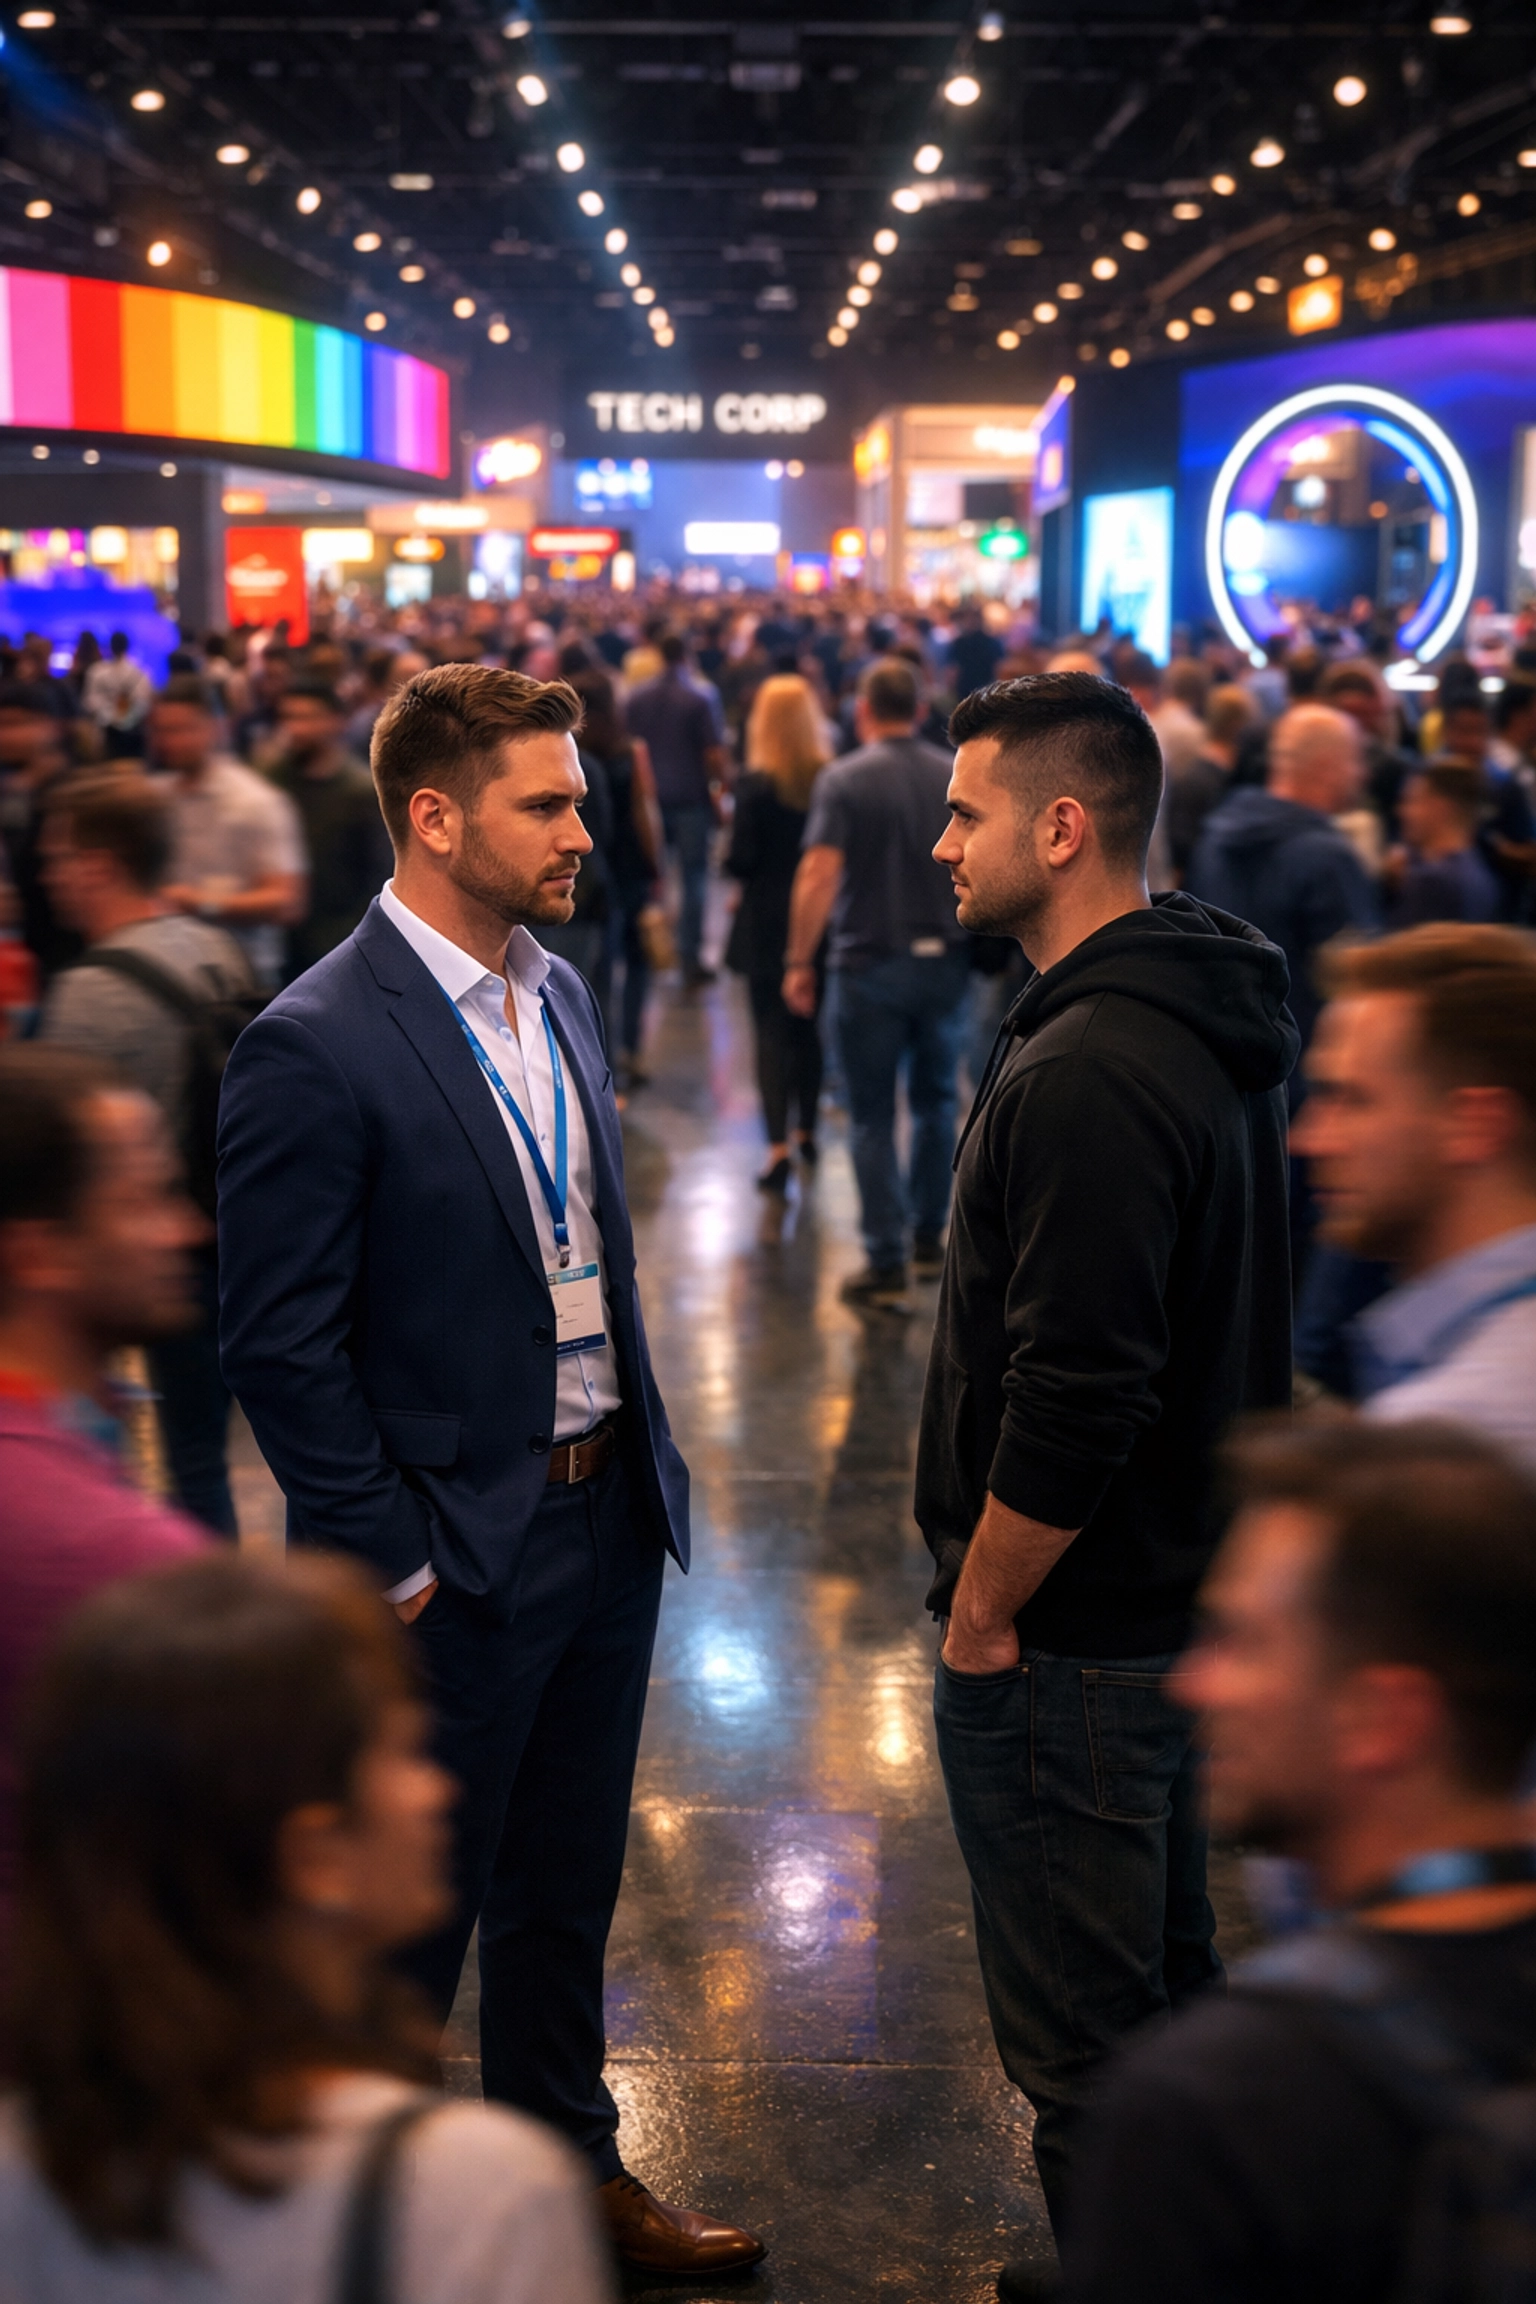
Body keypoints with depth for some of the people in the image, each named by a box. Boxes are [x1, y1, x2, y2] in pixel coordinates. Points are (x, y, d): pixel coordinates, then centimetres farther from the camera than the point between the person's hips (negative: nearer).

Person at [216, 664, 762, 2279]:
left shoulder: (556, 994, 6)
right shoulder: (313, 1050, -19)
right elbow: (280, 1349, -17)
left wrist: (642, 1458, 11)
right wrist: (396, 1561, -15)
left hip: (607, 1516, 7)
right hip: (454, 1554, -7)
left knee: (563, 1894, 22)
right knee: (411, 1917, 11)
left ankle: (568, 2166, 40)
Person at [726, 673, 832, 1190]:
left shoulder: (756, 785, -14)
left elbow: (740, 861, -15)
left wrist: (740, 868, 6)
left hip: (767, 924, -4)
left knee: (771, 1033, -1)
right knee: (807, 1027, 19)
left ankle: (779, 1148, -11)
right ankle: (807, 1132, 31)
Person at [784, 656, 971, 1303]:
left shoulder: (844, 779, -8)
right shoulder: (956, 777, 4)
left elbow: (819, 875, -16)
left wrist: (799, 962, -10)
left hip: (871, 963, -4)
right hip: (944, 959, 4)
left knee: (874, 1116, 2)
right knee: (935, 1103, 19)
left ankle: (886, 1263, 1)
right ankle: (928, 1239, 27)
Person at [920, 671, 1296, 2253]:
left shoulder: (1088, 1075, -26)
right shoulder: (1207, 1023, 7)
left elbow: (1073, 1395, -28)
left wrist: (982, 1609, -14)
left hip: (1071, 1642, -10)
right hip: (1186, 1593, 11)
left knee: (1079, 2038, 4)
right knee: (1167, 1984, 24)